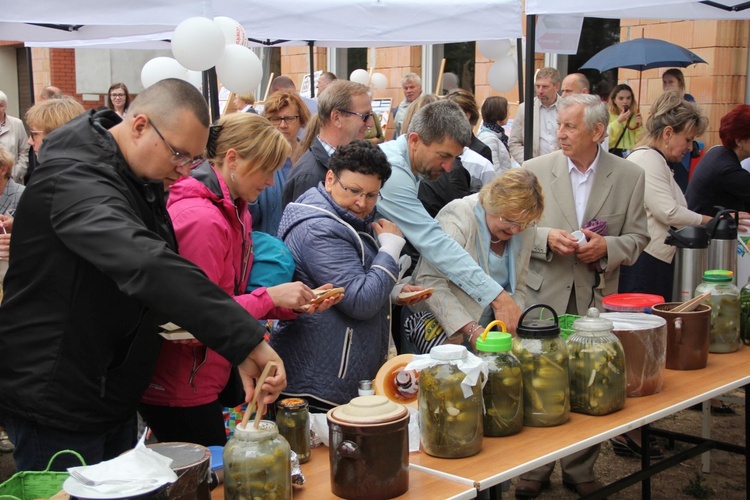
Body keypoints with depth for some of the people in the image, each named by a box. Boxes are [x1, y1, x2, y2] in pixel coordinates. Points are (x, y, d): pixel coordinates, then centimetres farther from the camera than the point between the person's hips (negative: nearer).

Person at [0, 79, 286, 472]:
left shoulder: (142, 180, 6)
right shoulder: (75, 179, -26)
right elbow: (145, 265, -42)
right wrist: (246, 340, -48)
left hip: (115, 398, 9)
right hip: (57, 407, -9)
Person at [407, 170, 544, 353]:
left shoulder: (525, 230, 1)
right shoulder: (458, 217, -18)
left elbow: (517, 288, 10)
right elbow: (430, 281, -24)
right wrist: (470, 329, -29)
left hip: (486, 328, 5)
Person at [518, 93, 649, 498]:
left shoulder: (630, 176, 1)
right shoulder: (535, 170, -1)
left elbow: (637, 237, 5)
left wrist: (607, 247, -14)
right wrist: (546, 237, -15)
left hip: (597, 298, 1)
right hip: (543, 296, 0)